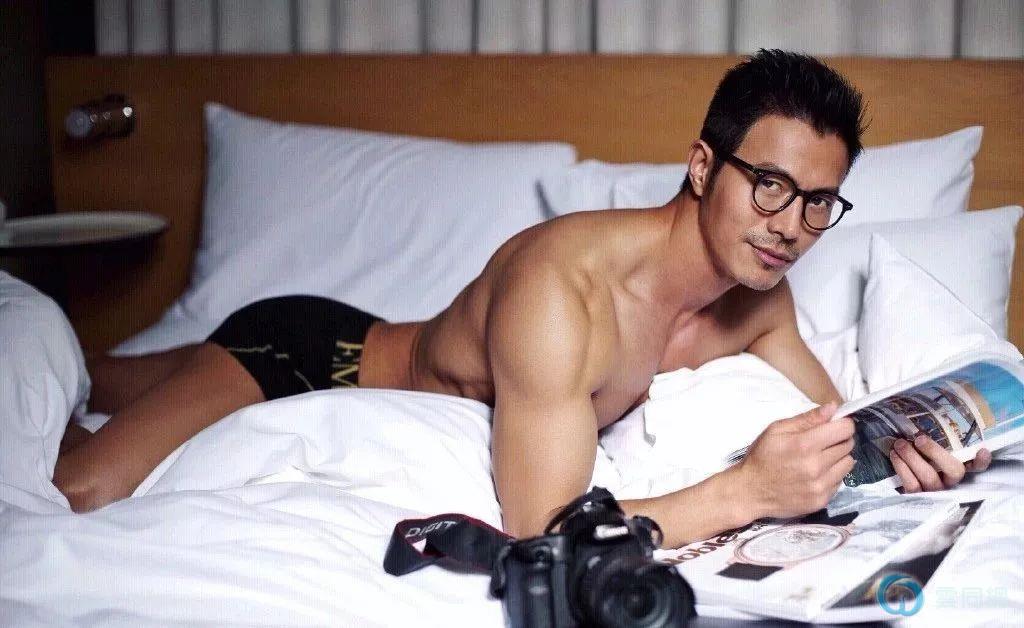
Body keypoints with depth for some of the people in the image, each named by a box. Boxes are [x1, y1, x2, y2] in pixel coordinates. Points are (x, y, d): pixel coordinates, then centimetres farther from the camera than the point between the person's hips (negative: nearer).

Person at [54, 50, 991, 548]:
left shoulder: (759, 299, -13)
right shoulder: (560, 285, -39)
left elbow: (833, 418, 1)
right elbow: (540, 528, -40)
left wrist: (899, 444, -22)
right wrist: (745, 491, -42)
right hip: (310, 352, -7)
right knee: (81, 492, -22)